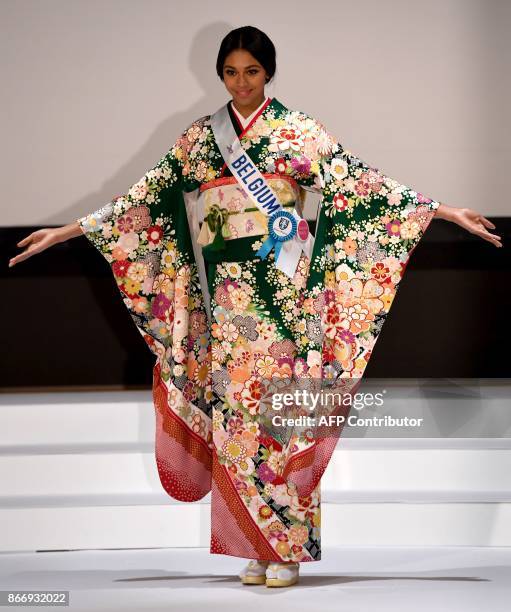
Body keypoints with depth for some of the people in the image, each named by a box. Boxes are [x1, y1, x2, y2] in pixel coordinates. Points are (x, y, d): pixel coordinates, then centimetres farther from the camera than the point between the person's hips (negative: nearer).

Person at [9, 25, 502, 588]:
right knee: (236, 407, 0)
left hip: (283, 289, -3)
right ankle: (256, 547, 6)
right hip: (227, 294, 3)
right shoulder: (199, 138, 11)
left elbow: (357, 183, -1)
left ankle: (290, 547, 1)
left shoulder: (297, 130, 3)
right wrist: (66, 231, 8)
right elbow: (148, 196, 11)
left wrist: (440, 210, -10)